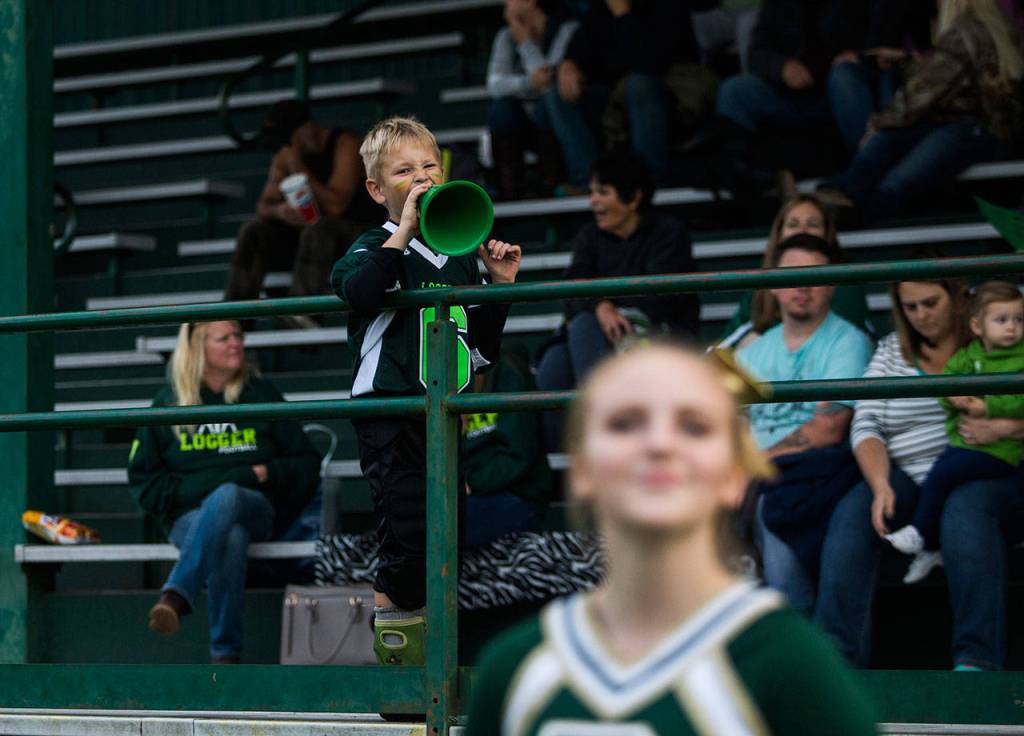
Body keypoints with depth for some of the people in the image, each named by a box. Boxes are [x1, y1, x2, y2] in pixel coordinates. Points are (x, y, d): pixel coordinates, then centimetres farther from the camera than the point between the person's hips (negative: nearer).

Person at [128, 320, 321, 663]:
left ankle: (177, 596, -60)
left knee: (227, 495, -41)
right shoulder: (168, 403, 14)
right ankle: (225, 654, -48)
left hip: (255, 508, 0)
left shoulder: (262, 395, 16)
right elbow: (143, 481, 12)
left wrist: (263, 475, -5)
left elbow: (307, 465, 15)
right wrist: (192, 491, -5)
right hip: (190, 515, 0)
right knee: (230, 538, -40)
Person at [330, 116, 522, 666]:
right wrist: (406, 230, -29)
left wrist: (500, 288, 10)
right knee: (407, 539, -14)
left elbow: (480, 351, 22)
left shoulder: (462, 261, 16)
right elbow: (357, 290, -29)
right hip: (389, 415, -7)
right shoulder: (377, 248, -3)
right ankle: (392, 640, -6)